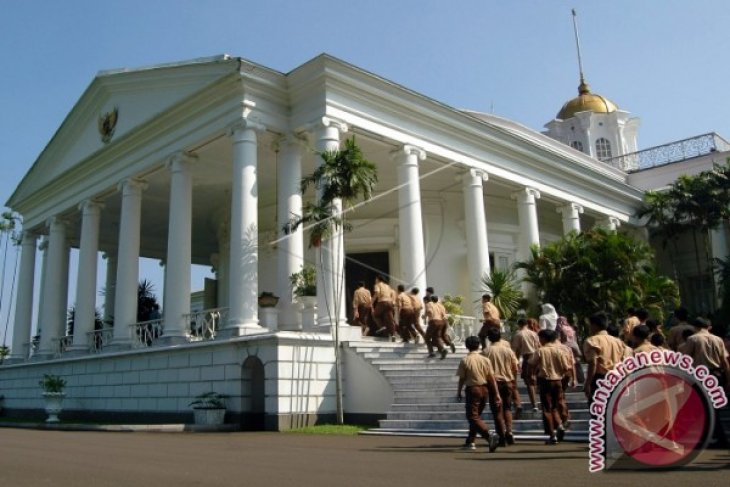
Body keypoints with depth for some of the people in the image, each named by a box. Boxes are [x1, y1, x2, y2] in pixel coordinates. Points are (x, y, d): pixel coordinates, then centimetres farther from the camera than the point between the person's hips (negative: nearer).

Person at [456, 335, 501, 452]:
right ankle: (470, 441, 24)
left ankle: (490, 437, -22)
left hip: (472, 390, -5)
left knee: (473, 417, -3)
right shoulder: (485, 359, 2)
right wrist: (497, 394, 2)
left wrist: (459, 392, 9)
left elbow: (462, 379, -5)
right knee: (476, 415, 18)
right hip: (485, 389, 5)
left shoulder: (465, 360, -8)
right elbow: (491, 378, 0)